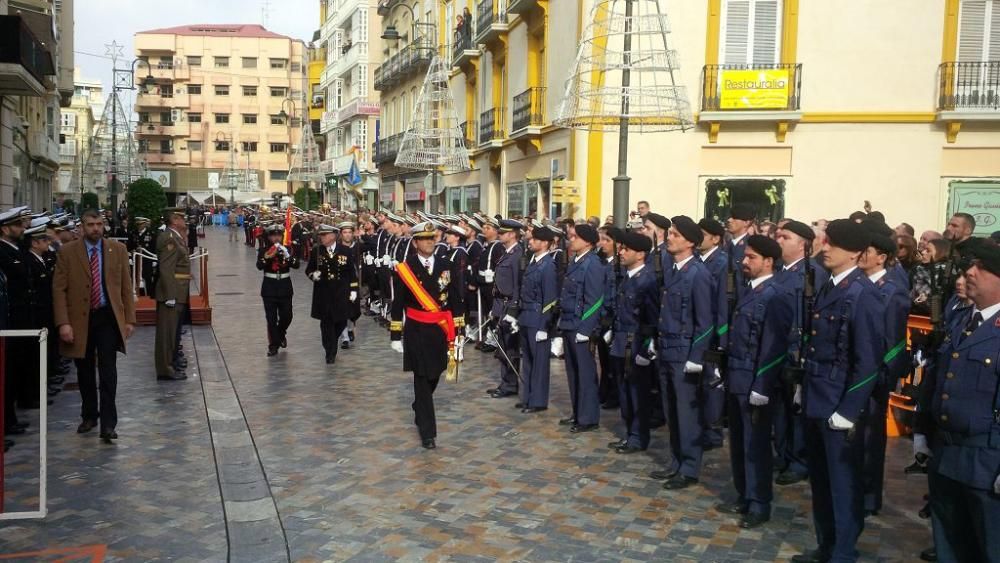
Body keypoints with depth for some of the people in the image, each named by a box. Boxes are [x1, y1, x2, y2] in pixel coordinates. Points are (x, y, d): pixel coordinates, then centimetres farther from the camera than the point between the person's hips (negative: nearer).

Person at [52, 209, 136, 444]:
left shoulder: (118, 249, 3)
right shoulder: (67, 252, -1)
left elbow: (126, 286, 4)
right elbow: (59, 289, -3)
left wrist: (129, 319, -1)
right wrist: (63, 322, -11)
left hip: (108, 317, -1)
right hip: (80, 318, 1)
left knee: (108, 372, -6)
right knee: (85, 372, 13)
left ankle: (108, 424, -3)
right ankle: (89, 416, 29)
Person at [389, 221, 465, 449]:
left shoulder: (447, 267, 2)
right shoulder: (404, 269, -5)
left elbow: (456, 301, 5)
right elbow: (398, 305, -1)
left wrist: (457, 331, 2)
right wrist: (396, 335, -2)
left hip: (440, 331, 3)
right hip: (416, 332, -3)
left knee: (433, 376, 17)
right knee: (422, 380, -3)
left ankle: (420, 410, 45)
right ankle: (427, 432, 2)